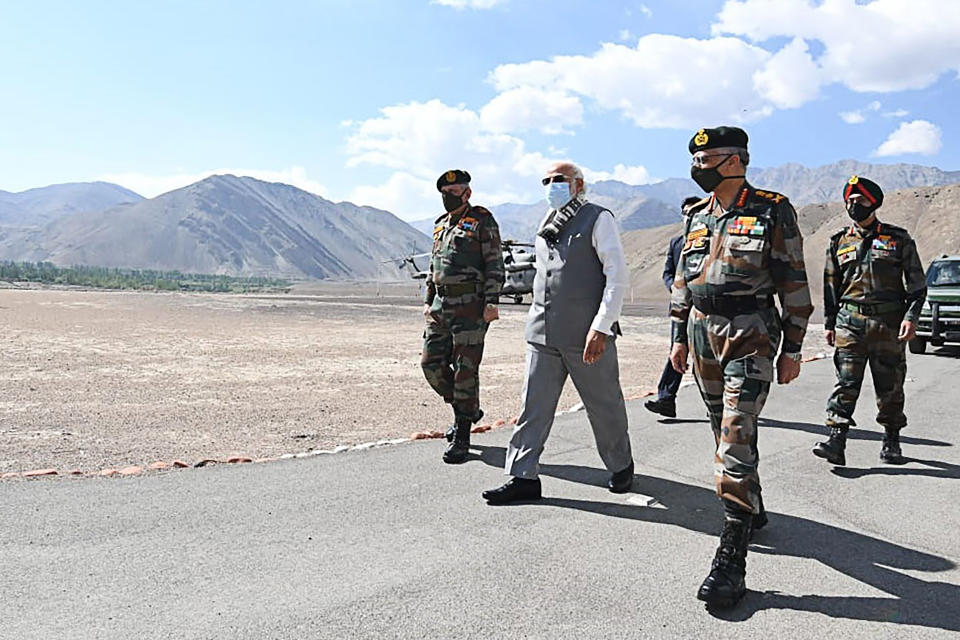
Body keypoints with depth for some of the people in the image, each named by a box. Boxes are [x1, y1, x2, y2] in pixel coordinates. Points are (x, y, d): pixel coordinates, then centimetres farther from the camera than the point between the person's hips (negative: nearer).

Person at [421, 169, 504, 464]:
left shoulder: (483, 221, -2)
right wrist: (428, 301, 18)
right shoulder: (441, 225, 19)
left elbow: (495, 265, -8)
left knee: (465, 369, -5)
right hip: (440, 307, 8)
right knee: (432, 364, 6)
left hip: (470, 307, -7)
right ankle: (467, 410, 27)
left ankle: (461, 437, 3)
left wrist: (492, 302, -15)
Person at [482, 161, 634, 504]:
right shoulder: (547, 224, 16)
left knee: (604, 405, 8)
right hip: (543, 334, 6)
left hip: (587, 335, -5)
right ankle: (524, 477, 11)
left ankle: (621, 467, 29)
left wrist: (601, 327, -17)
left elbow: (618, 276, -9)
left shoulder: (598, 219, -3)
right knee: (533, 405, 4)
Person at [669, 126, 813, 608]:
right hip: (703, 333, 6)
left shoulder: (772, 212, -4)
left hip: (750, 336, -6)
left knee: (735, 440, -14)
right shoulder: (698, 216, 13)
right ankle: (751, 510, 37)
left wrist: (792, 349, -5)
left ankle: (731, 559, -11)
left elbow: (794, 284, -3)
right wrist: (679, 337, 15)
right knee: (726, 429, 16)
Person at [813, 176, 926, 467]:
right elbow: (830, 287, 15)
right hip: (850, 322, 1)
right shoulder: (839, 242, 11)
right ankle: (836, 441, -11)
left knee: (890, 387, 7)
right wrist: (829, 323, 9)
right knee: (846, 383, -7)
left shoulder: (898, 239, 6)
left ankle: (891, 442, 21)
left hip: (888, 323, -1)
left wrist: (911, 318, -7)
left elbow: (917, 284, 6)